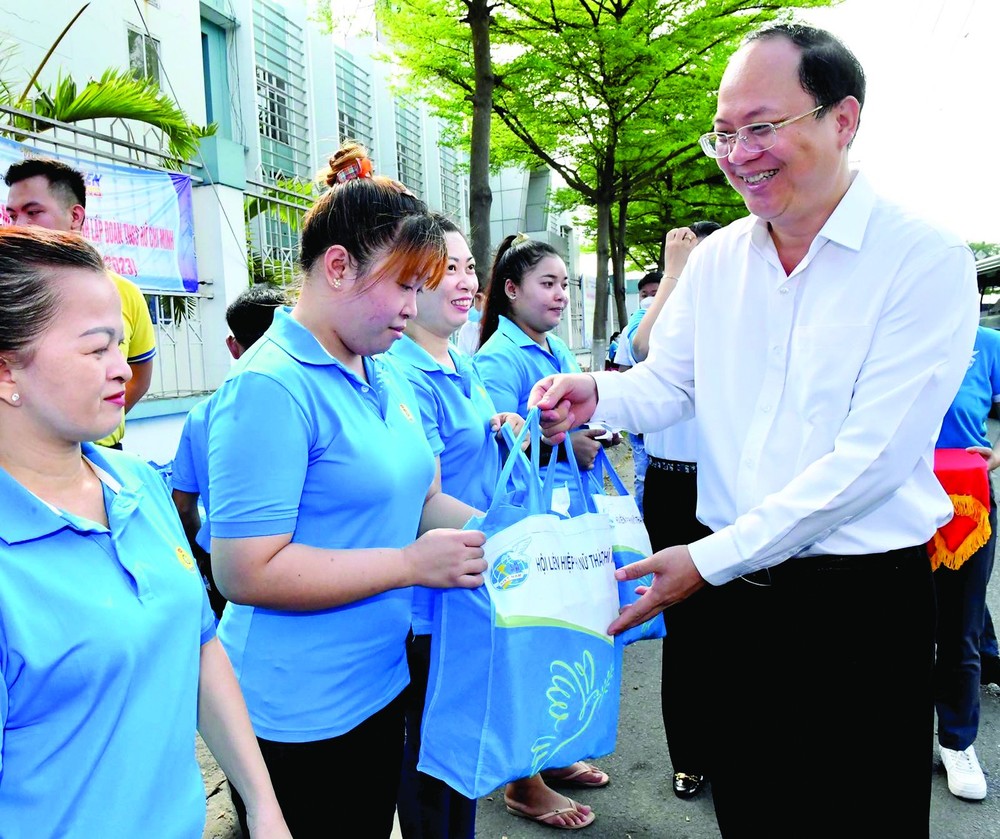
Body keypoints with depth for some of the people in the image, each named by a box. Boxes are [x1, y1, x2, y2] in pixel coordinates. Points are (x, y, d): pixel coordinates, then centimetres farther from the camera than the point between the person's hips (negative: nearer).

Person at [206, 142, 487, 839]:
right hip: (299, 711, -8)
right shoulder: (272, 387, -21)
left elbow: (421, 498, 13)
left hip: (380, 684, 8)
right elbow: (246, 571, -25)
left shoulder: (387, 377, 6)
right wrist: (411, 564, -23)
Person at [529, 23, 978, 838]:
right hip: (740, 590, 4)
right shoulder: (716, 259, 4)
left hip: (864, 600, -4)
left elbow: (872, 457, -20)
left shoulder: (926, 260, -13)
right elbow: (667, 386, 9)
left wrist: (711, 559, -19)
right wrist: (595, 393, -14)